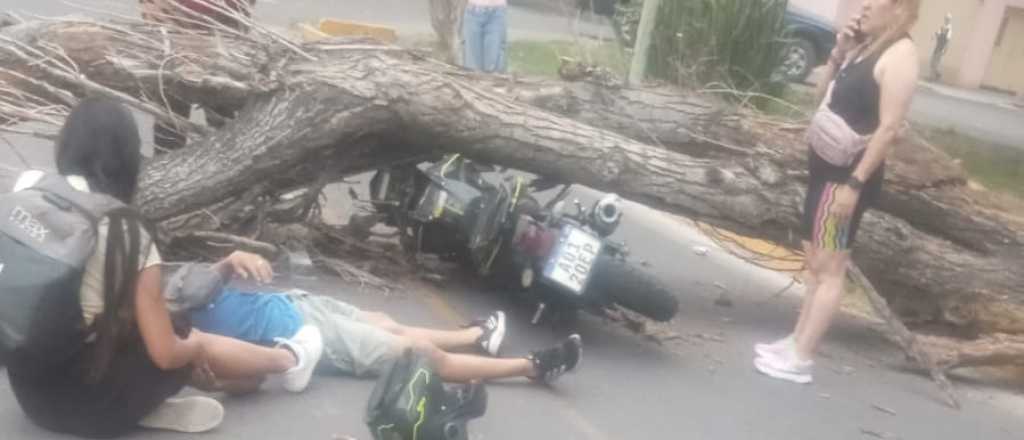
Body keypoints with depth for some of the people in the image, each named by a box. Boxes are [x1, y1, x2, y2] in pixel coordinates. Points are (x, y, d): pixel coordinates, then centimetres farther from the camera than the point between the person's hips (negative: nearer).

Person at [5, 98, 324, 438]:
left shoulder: (28, 186, -4)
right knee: (197, 344, 19)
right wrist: (192, 345, 11)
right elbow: (165, 354, -13)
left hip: (28, 387, 6)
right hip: (90, 401, -6)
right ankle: (289, 360, 36)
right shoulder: (129, 237, -17)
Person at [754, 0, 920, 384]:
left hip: (849, 173, -10)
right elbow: (824, 96, 17)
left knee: (829, 267, -4)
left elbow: (889, 128, -21)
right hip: (827, 166, 10)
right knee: (815, 259, 16)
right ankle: (796, 341, 26)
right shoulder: (867, 46, 13)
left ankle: (799, 360, 1)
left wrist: (855, 183, -23)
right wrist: (839, 54, 2)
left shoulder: (899, 54, -15)